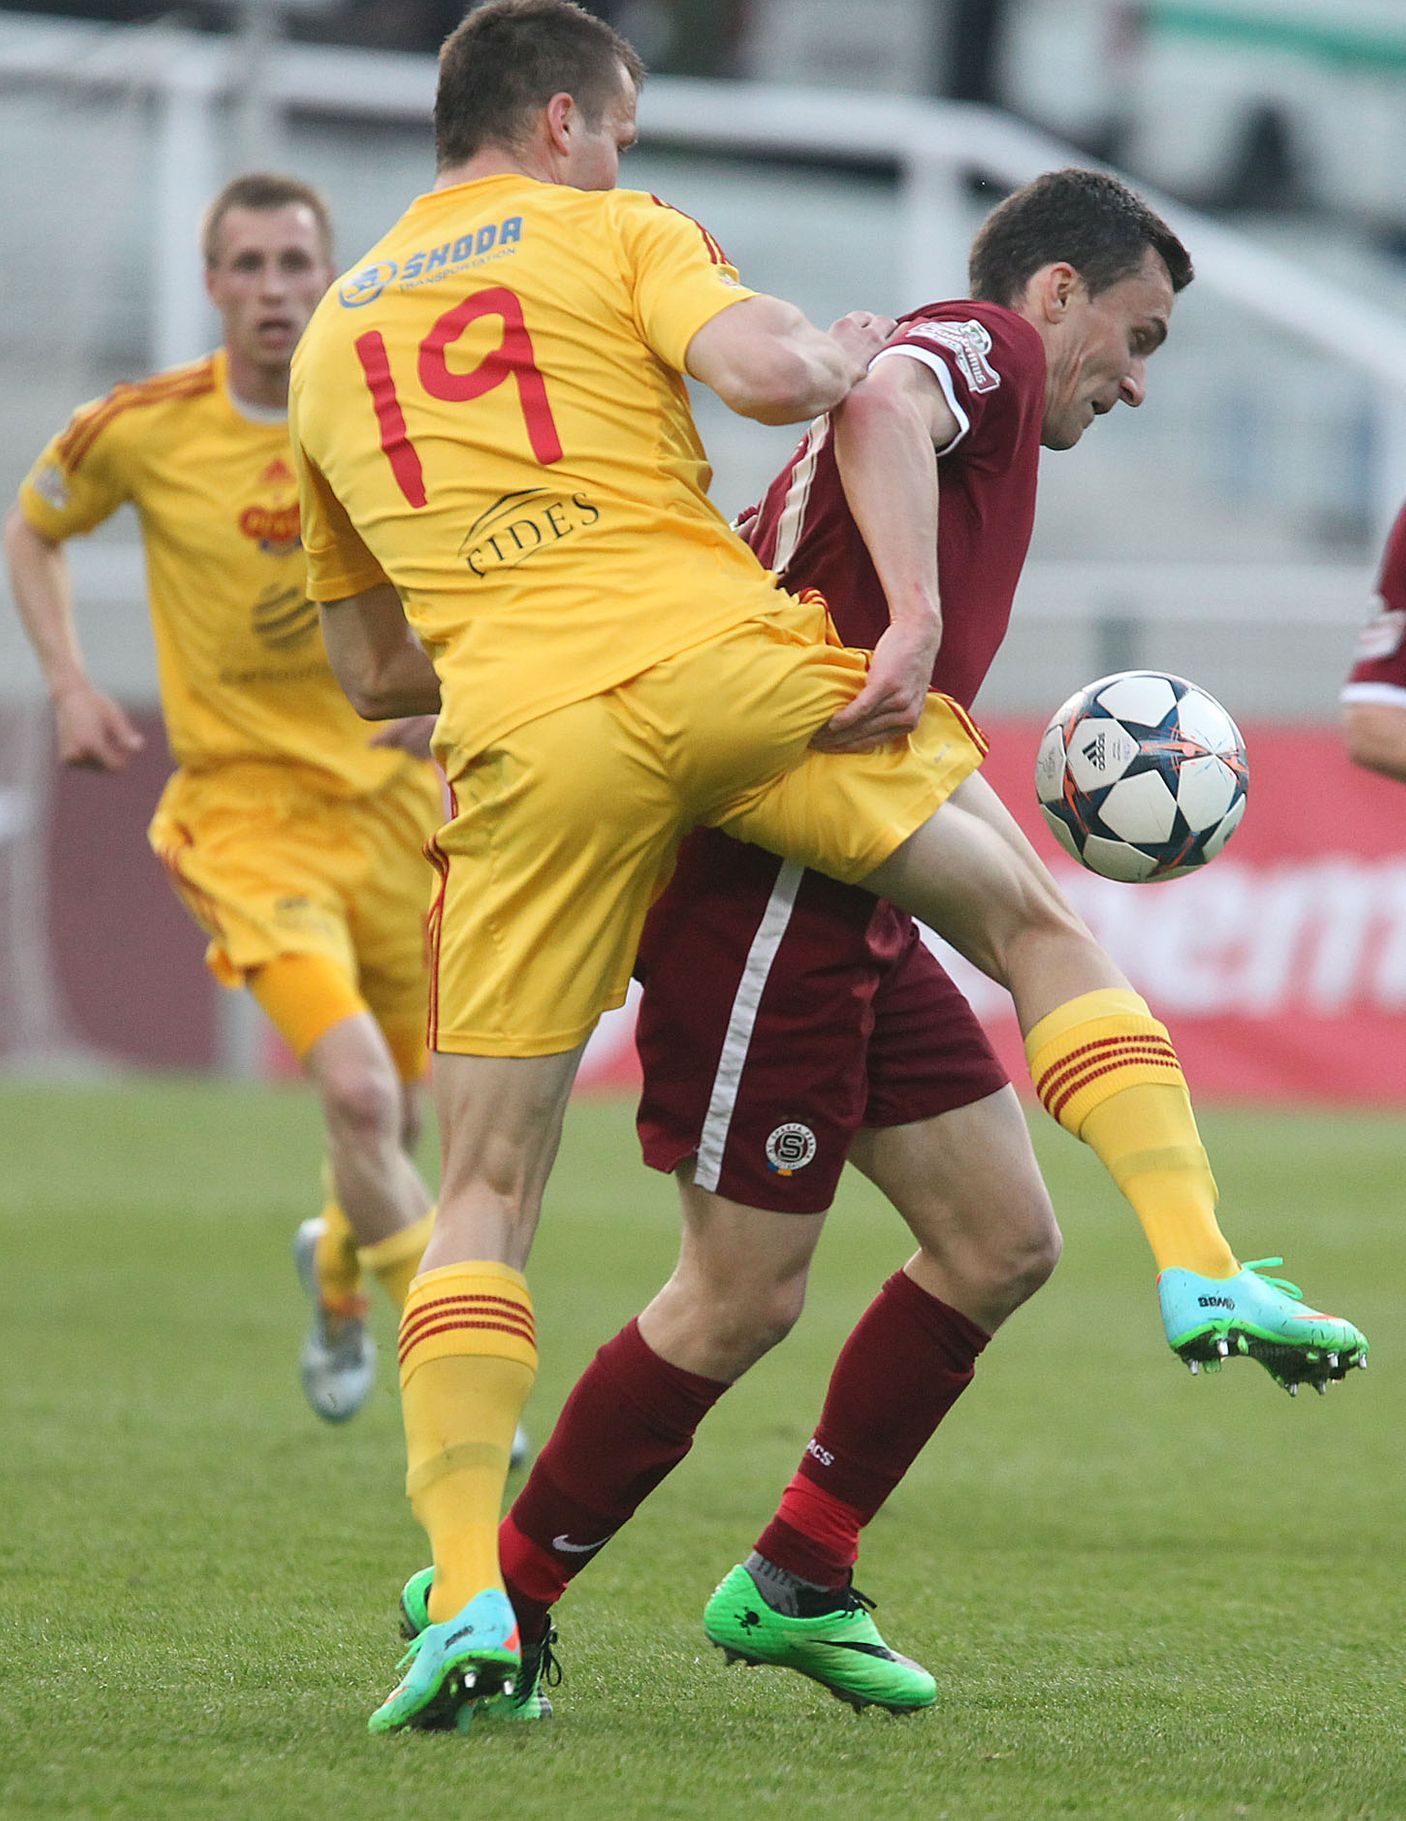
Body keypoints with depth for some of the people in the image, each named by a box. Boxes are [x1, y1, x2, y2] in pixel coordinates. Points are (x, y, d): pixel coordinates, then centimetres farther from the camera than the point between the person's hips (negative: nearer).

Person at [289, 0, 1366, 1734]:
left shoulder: (329, 341, 25)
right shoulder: (615, 234, 11)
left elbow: (369, 669, 29)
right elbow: (775, 373, -10)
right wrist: (849, 346, 11)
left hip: (527, 745, 3)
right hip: (726, 664, -2)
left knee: (485, 1194, 5)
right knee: (1038, 922, 19)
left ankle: (465, 1594, -11)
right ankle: (1202, 1261, 2)